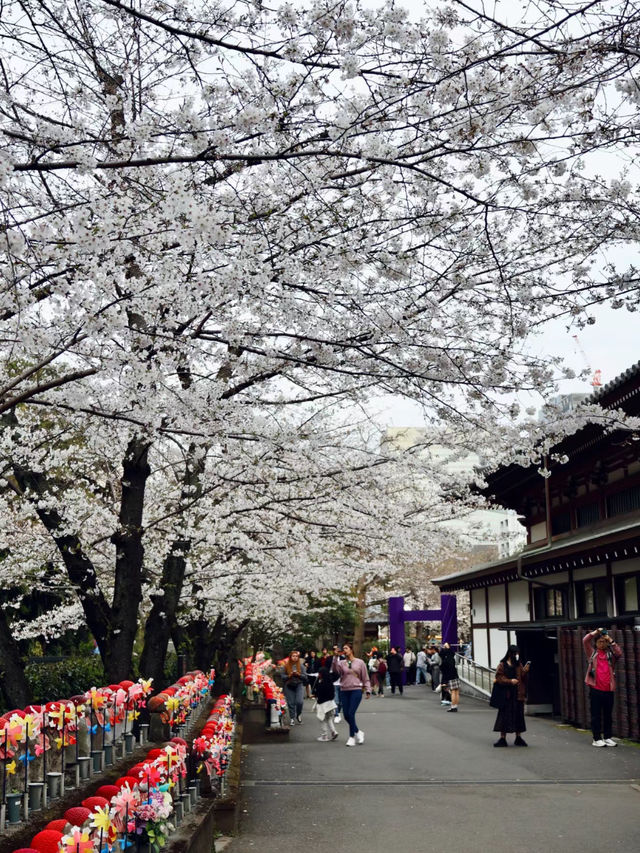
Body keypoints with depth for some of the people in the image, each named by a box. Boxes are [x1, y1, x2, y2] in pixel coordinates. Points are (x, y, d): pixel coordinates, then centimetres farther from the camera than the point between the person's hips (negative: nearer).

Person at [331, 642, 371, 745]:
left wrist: (368, 690, -2)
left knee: (351, 714, -12)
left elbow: (365, 678, 6)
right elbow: (336, 671, -12)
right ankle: (358, 732, 25)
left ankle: (352, 737, 2)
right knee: (346, 715, 4)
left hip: (356, 690, -3)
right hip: (344, 691, 4)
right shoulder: (341, 663, 8)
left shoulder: (360, 662, 4)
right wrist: (335, 658, -15)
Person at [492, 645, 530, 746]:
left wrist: (525, 671, -15)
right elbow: (499, 678, -8)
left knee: (518, 715, 6)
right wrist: (510, 681, -18)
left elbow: (524, 678, 3)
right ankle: (502, 738, 6)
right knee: (504, 715, -1)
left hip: (518, 694, 3)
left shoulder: (519, 665, 10)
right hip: (506, 694, -3)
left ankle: (518, 737, 16)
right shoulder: (502, 665, -1)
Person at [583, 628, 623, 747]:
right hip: (595, 689, -2)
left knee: (608, 715, 9)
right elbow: (585, 640, -5)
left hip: (609, 689, 2)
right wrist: (596, 632, -3)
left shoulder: (611, 654, 11)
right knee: (596, 715, 2)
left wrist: (611, 641, -9)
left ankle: (608, 737, 19)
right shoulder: (592, 653, 8)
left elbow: (619, 652, -10)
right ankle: (596, 739, 7)